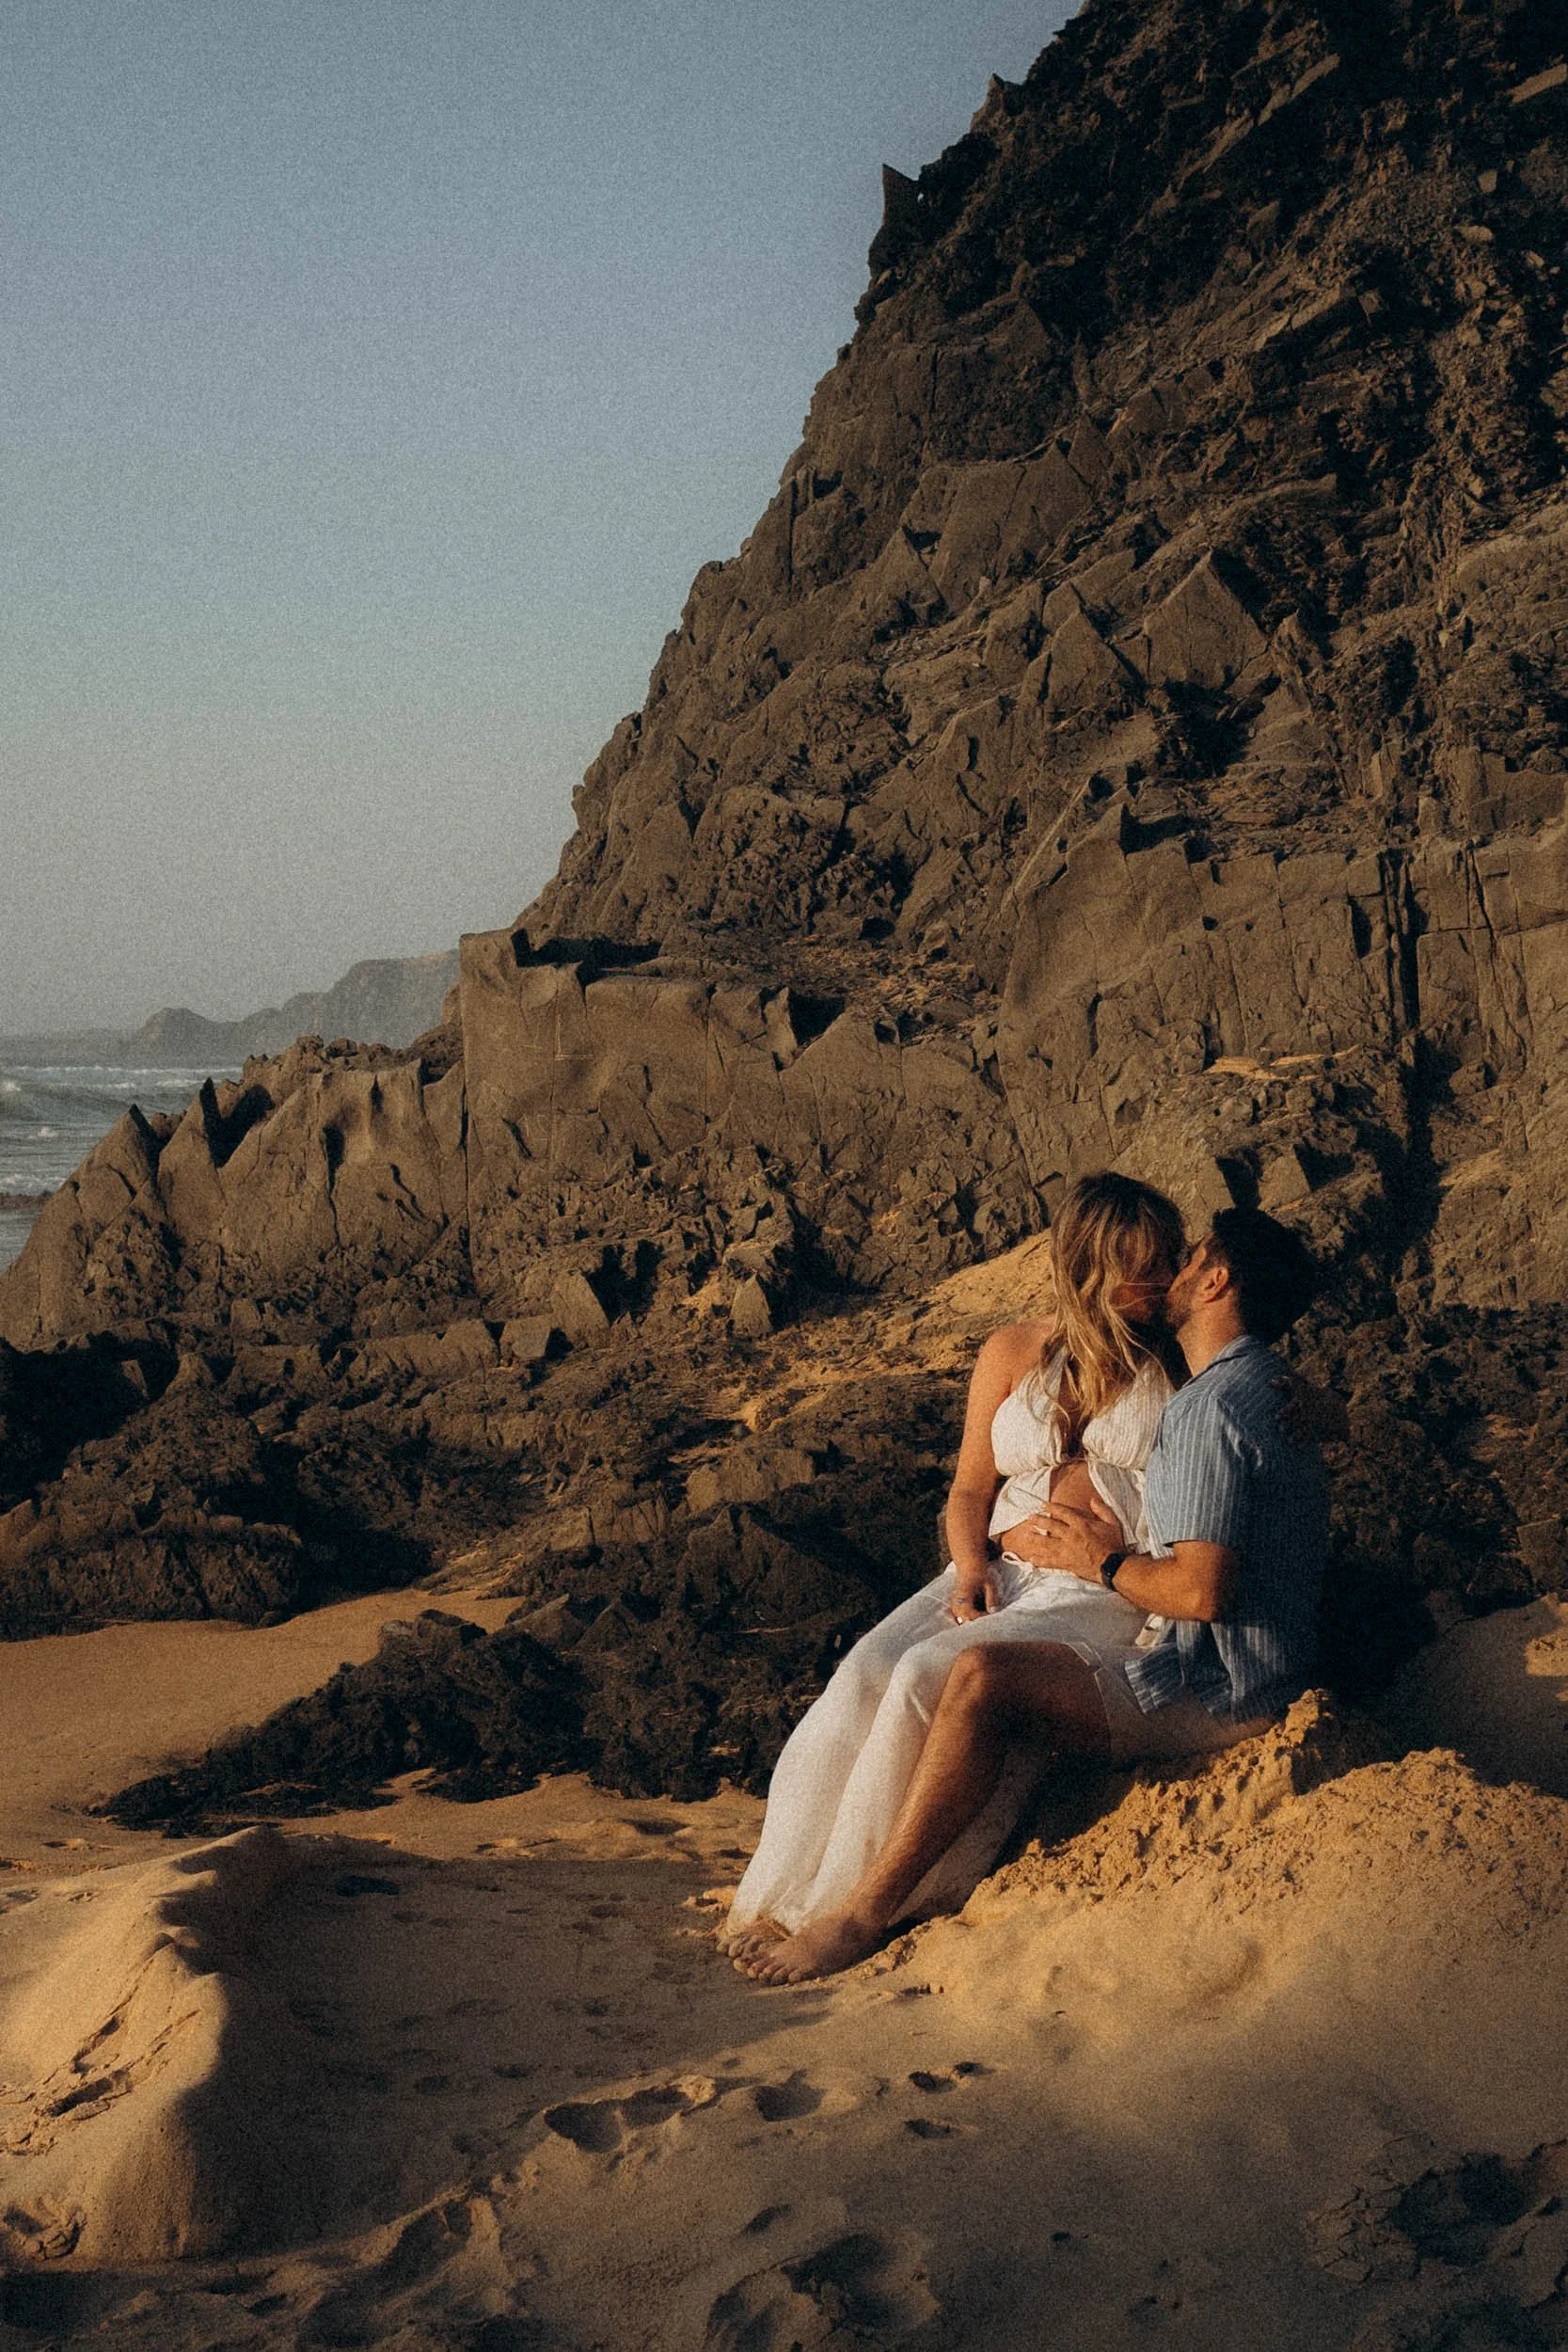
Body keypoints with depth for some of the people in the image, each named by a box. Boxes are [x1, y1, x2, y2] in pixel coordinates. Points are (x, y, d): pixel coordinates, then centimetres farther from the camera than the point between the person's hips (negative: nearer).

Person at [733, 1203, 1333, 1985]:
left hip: (1212, 1690, -11)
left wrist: (1106, 1564, -7)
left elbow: (1203, 1590, -28)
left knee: (983, 1677, -25)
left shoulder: (1209, 1408, -18)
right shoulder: (1272, 1387, 13)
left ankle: (860, 1918, -24)